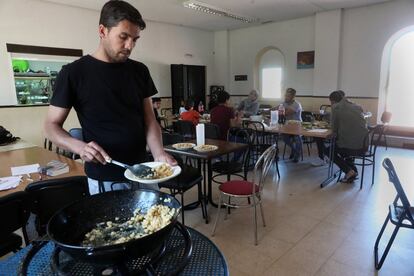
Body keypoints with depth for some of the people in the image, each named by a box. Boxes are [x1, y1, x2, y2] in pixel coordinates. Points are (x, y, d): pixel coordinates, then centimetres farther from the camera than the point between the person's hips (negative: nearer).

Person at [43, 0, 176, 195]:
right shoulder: (74, 73, -8)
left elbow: (149, 119, 2)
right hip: (105, 179, -4)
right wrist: (80, 147, -23)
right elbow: (51, 125, -3)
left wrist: (159, 154, -16)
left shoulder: (139, 71, 3)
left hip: (143, 172, 4)